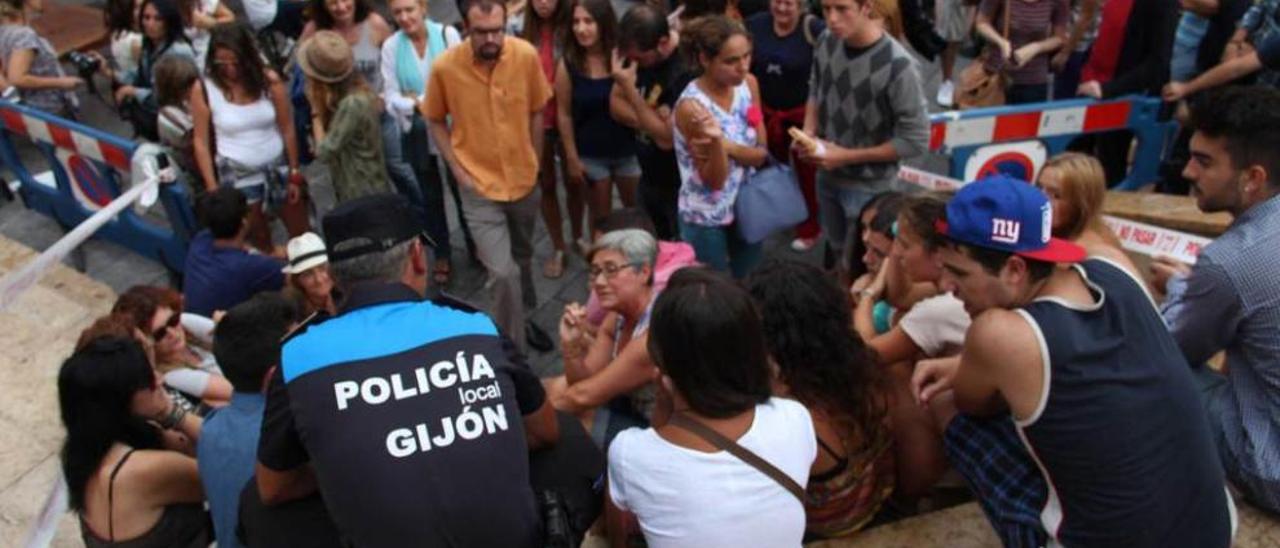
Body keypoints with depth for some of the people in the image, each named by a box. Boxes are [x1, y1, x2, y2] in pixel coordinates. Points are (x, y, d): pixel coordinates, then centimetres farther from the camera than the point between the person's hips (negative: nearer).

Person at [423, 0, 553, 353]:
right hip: (479, 186, -3)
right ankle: (513, 348, 10)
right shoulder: (445, 67, -17)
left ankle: (525, 317, 52)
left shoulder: (527, 56, -12)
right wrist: (458, 170, -9)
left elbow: (536, 113, 2)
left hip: (524, 180, 3)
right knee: (503, 272, -11)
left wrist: (534, 165, 5)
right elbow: (435, 121, -2)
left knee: (523, 257, 24)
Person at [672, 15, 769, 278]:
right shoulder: (691, 106, -26)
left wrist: (728, 145, -25)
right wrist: (715, 141, -40)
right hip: (705, 218, -6)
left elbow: (761, 154, -6)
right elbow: (715, 180, -21)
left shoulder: (748, 84, -7)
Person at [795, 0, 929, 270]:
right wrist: (809, 133, -8)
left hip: (869, 187, -5)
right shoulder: (827, 42, -10)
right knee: (836, 250, 26)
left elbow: (916, 141, -19)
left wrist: (848, 156, -19)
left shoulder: (898, 66, -27)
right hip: (827, 176, 6)